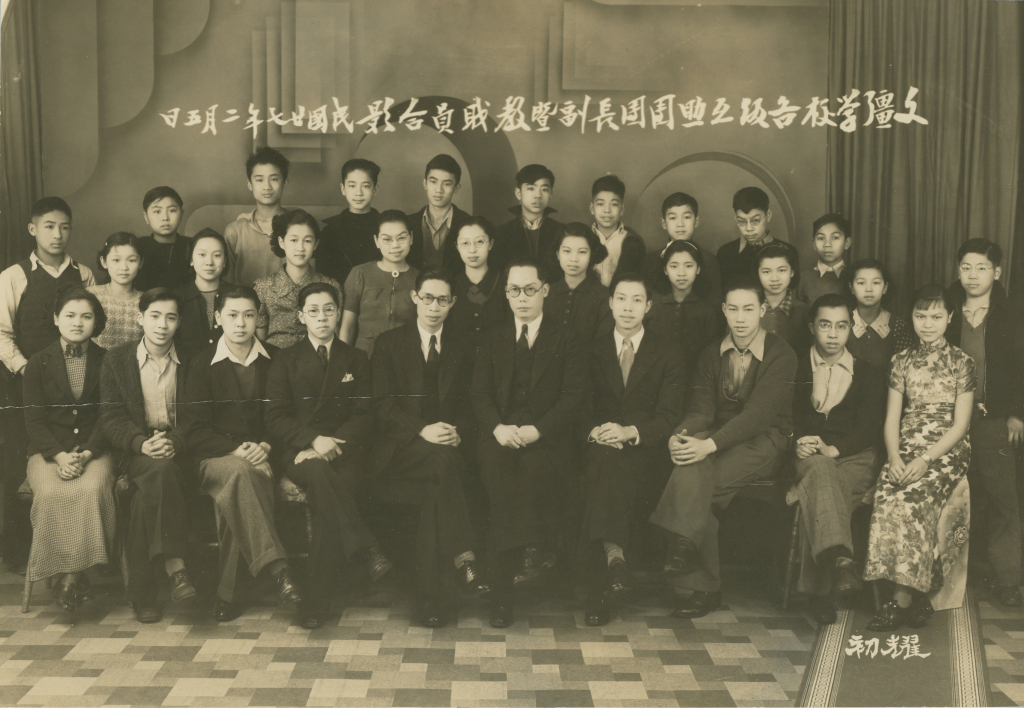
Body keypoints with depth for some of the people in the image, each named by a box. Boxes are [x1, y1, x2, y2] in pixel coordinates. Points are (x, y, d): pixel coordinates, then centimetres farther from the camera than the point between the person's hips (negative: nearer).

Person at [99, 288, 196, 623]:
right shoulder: (116, 360, 9)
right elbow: (111, 418, 3)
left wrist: (174, 441, -18)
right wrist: (142, 443, -17)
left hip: (180, 451, 0)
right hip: (136, 451, 0)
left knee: (147, 493, -32)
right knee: (159, 469, -36)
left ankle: (142, 594, -29)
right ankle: (174, 565, -39)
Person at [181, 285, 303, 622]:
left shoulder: (275, 360, 11)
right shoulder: (202, 364, 7)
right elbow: (195, 430, 1)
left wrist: (265, 447, -10)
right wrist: (236, 450, -15)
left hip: (259, 457, 1)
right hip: (216, 458, -1)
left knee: (234, 495, -34)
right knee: (239, 473, -37)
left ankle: (230, 594, -28)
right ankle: (276, 567, -44)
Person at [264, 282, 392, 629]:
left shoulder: (356, 360, 16)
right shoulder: (284, 360, 14)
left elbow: (363, 416, 6)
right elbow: (274, 417, 3)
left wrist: (329, 445, -13)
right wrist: (314, 440, -15)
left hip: (344, 452, 0)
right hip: (298, 452, 0)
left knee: (329, 493, -32)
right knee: (318, 474, -37)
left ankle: (317, 599, -28)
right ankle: (366, 549, -33)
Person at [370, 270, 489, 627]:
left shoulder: (464, 347, 17)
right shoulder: (389, 343, 10)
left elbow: (471, 403, 10)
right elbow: (383, 405, -1)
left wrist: (458, 431, -13)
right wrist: (422, 430, -17)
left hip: (449, 444, 2)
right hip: (400, 448, -2)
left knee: (437, 491, -32)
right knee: (445, 461, -36)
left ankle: (430, 597, -31)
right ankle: (463, 556, -38)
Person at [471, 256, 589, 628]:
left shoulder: (565, 341, 13)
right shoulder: (493, 340, 21)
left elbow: (575, 395, 1)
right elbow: (479, 393, 10)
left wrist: (536, 430, -13)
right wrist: (498, 427, -11)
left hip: (545, 437, -2)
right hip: (501, 435, 2)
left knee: (533, 468, -34)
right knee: (496, 465, -32)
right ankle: (531, 551, -28)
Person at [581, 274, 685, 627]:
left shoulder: (666, 354, 11)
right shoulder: (593, 350, 15)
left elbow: (670, 416, 1)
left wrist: (630, 432, -17)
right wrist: (594, 430, -15)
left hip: (644, 449, -1)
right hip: (599, 445, 2)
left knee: (611, 465, -36)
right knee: (606, 462, -36)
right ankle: (614, 558, -50)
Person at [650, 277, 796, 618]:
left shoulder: (780, 354, -6)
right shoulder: (712, 354, 12)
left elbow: (758, 413, -17)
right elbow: (702, 407, 4)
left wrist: (710, 444, -30)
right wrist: (681, 435, -20)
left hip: (763, 440, -4)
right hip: (718, 438, 4)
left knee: (691, 483, -32)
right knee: (692, 472, -31)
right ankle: (704, 587, -30)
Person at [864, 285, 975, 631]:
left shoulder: (961, 362, 3)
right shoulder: (902, 361, 13)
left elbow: (960, 424, -4)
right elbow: (892, 418, 9)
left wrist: (926, 459, -17)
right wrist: (895, 457, -10)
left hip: (947, 451, -3)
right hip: (905, 449, 3)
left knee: (909, 498, -31)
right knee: (887, 496, -29)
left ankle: (903, 598, -24)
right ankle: (916, 598, -23)